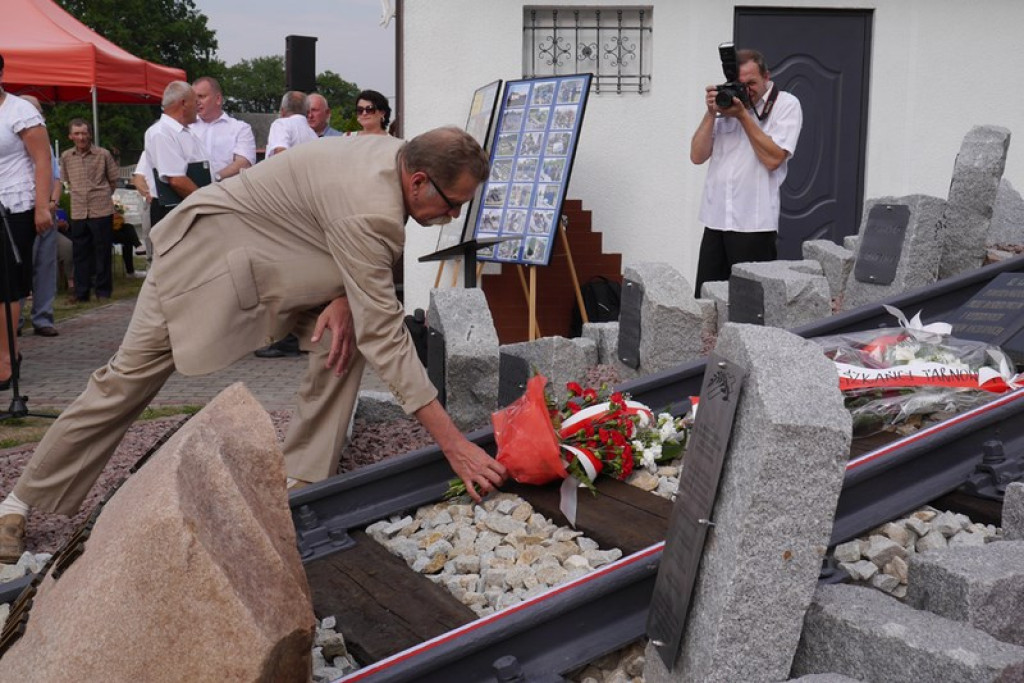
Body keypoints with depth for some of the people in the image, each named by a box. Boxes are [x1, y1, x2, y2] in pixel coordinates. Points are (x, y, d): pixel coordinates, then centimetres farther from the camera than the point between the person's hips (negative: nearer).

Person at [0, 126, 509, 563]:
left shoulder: (397, 153, -10)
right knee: (131, 376, -1)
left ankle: (301, 483, -4)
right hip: (208, 249, -8)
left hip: (270, 257, 8)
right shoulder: (367, 210, -37)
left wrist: (344, 296, -18)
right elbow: (383, 334, -38)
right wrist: (454, 443, -38)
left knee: (344, 337, -12)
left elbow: (360, 262, 6)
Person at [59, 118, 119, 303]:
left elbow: (114, 180, 7)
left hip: (101, 210, -3)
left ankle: (103, 290, 12)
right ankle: (81, 291, 14)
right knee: (80, 253, 7)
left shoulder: (103, 154, -2)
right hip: (78, 212, 3)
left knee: (102, 252, 3)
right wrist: (77, 193, 15)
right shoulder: (66, 157, 7)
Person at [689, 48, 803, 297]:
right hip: (716, 219, 5)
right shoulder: (727, 102, 15)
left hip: (754, 223, -4)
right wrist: (711, 113, -2)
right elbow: (697, 156, 9)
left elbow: (773, 159, -13)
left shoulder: (786, 105, 2)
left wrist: (743, 115, -10)